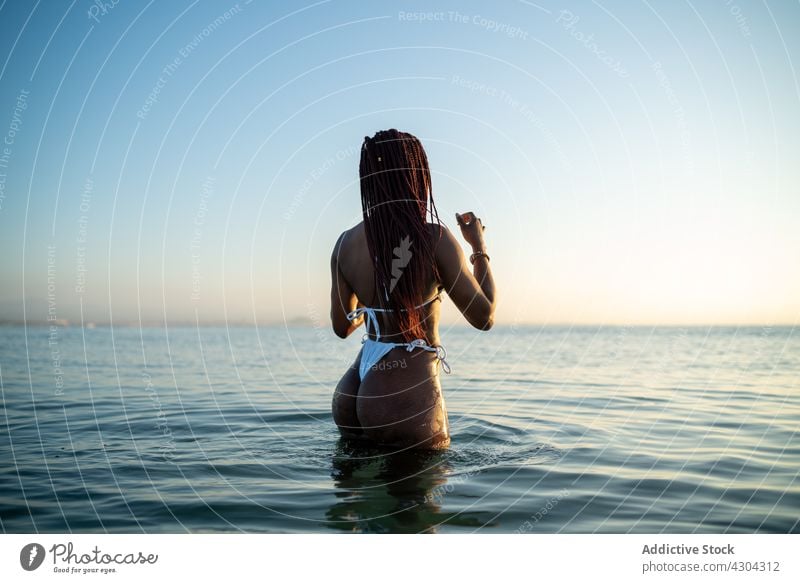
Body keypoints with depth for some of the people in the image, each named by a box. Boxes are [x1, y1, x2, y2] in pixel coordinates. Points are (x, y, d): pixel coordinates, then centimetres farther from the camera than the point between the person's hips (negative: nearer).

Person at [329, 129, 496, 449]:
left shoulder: (345, 243, 3)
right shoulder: (434, 239, -13)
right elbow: (484, 317, -7)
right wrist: (479, 245, 5)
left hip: (352, 393, 7)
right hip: (409, 397, -6)